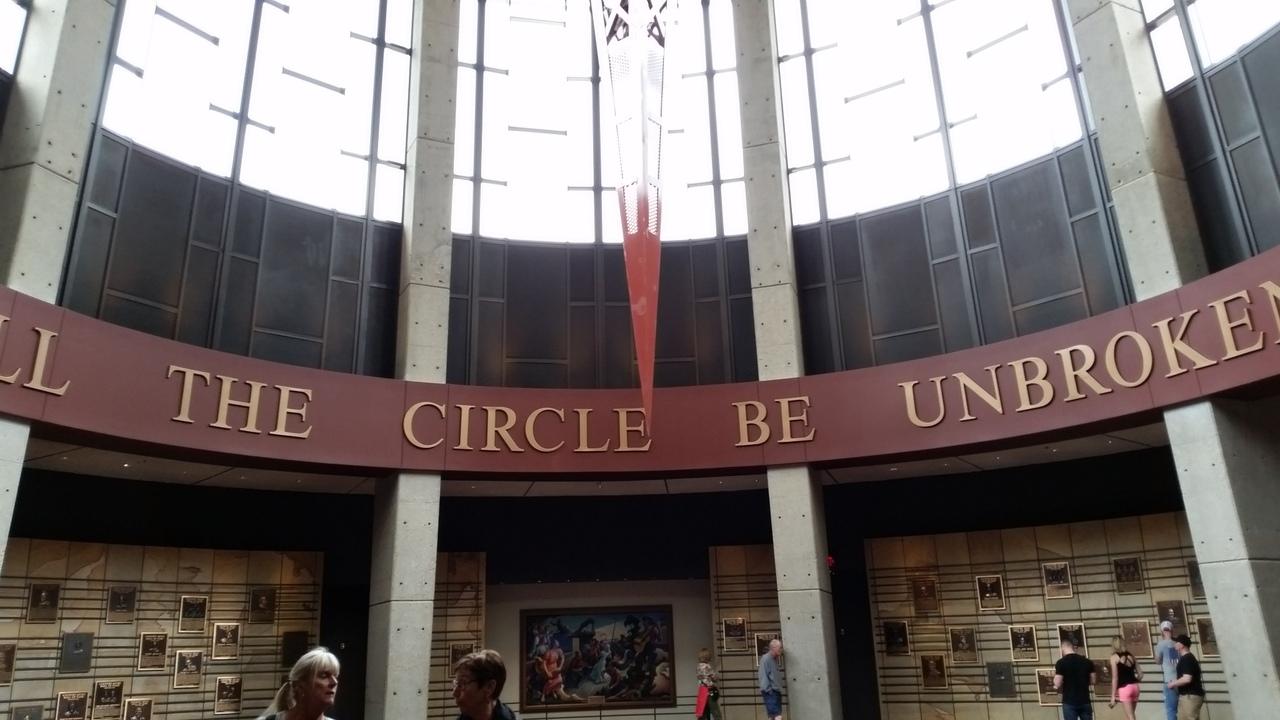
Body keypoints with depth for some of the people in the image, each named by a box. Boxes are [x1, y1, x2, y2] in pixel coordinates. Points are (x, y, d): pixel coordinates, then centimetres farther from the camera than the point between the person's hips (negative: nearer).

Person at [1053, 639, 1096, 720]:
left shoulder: (1061, 662, -12)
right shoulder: (1086, 661, 2)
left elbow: (1058, 685, -14)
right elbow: (1093, 681, 8)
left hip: (1069, 702, -4)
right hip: (1085, 701, 4)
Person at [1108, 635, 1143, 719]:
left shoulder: (1114, 657, -4)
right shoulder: (1130, 655, 12)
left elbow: (1115, 678, -9)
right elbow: (1140, 674, 11)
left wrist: (1113, 697, -7)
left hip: (1124, 689, -6)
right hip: (1134, 687, 6)